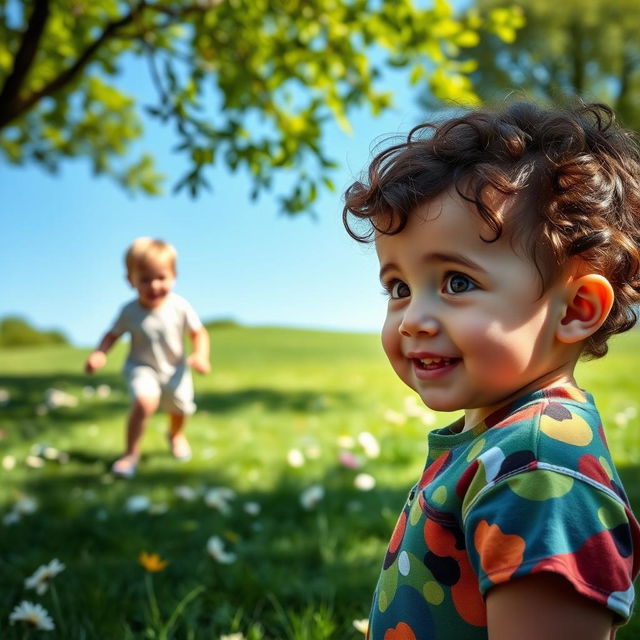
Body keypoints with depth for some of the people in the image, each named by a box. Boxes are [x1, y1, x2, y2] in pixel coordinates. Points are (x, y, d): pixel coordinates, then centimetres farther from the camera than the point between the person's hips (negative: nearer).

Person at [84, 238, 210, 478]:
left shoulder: (180, 307, -20)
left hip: (175, 369, 2)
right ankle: (131, 452, -9)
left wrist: (200, 355, -27)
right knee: (145, 402, -28)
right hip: (141, 367, -2)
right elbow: (113, 334, -7)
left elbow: (199, 333, -10)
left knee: (180, 407, 15)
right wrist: (99, 354, -25)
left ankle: (175, 435, 53)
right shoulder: (129, 312, -19)